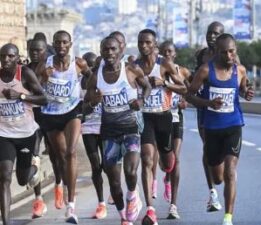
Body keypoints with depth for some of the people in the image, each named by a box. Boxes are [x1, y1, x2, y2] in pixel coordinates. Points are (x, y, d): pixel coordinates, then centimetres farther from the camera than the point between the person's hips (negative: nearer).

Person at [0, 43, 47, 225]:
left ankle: (35, 162, 51)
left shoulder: (26, 73, -11)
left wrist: (21, 95, -24)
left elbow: (44, 99, -12)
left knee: (24, 180, 15)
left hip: (27, 133, -1)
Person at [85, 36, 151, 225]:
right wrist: (93, 102, -17)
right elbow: (86, 104, 6)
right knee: (114, 180, 6)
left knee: (130, 171, -24)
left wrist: (142, 100, -11)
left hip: (131, 127, -3)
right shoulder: (96, 76, -2)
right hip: (109, 131, 3)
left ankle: (132, 196, 10)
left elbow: (147, 86, 9)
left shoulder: (132, 71, -8)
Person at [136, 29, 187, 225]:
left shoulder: (165, 65, -5)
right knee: (147, 160, -17)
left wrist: (163, 83, -18)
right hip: (144, 117, 0)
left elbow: (184, 89, -4)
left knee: (167, 162, 16)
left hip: (163, 117, 0)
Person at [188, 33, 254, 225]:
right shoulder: (206, 70, -9)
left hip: (233, 126, 0)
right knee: (217, 178, 13)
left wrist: (247, 94, -7)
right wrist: (208, 103, -21)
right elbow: (190, 94, -3)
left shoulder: (240, 70, -1)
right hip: (212, 128, 0)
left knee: (230, 171, -16)